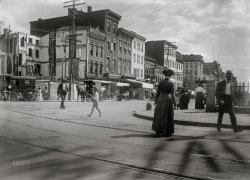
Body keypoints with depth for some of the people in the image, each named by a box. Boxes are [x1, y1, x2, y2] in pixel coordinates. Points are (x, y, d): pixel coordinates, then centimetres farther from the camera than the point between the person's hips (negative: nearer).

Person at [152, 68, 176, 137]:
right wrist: (174, 103, -4)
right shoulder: (171, 83, -8)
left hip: (160, 100, 3)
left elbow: (158, 92, 1)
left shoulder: (161, 82, -1)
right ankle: (166, 132, 7)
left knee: (159, 115, 11)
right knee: (167, 116, 5)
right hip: (168, 100, -2)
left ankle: (158, 131, 13)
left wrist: (156, 101, 10)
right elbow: (172, 94, -11)